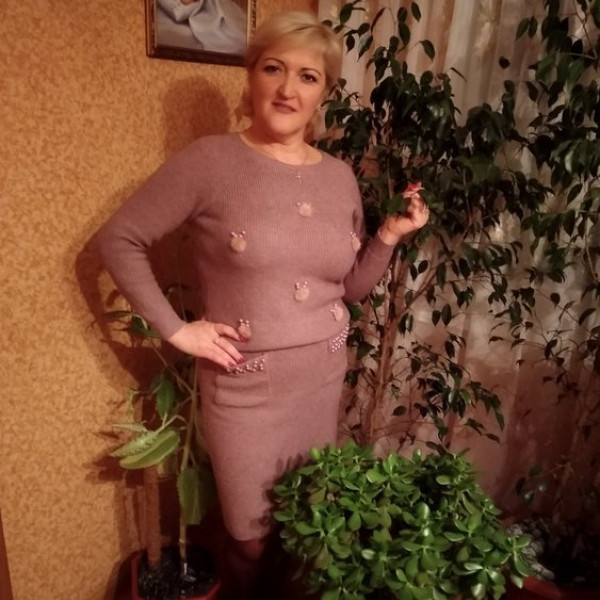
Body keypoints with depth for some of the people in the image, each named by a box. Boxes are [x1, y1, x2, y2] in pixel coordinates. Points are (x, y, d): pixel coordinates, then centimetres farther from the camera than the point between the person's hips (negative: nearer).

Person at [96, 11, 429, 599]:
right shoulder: (211, 160, -12)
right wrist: (175, 329, -13)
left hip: (323, 376, 5)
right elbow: (118, 239, -8)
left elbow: (352, 288, 8)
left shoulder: (340, 176, 2)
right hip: (244, 384, -4)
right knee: (253, 536, 16)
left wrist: (390, 235, -8)